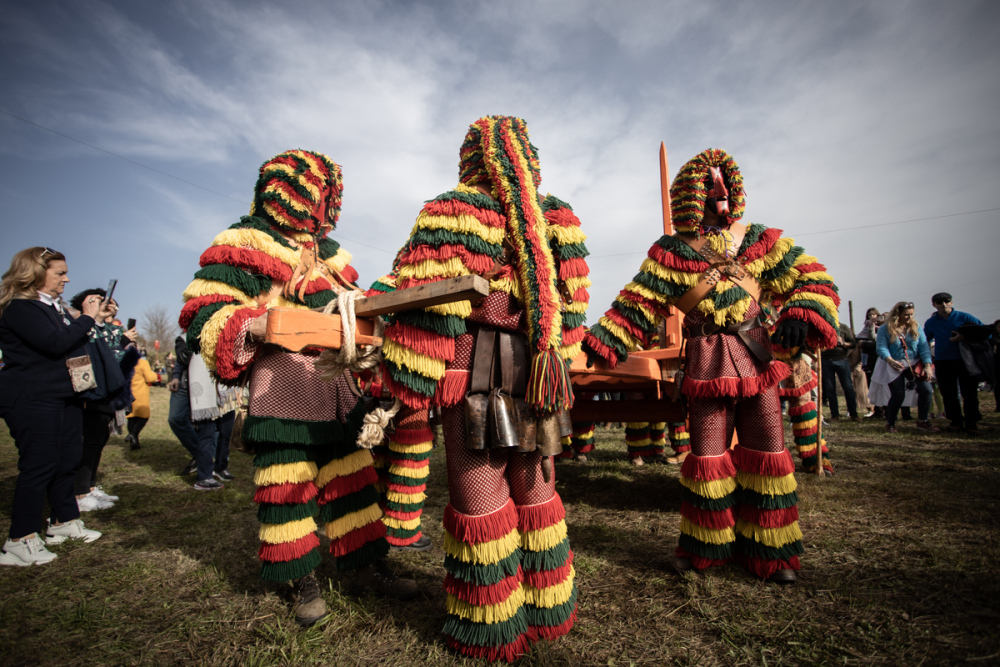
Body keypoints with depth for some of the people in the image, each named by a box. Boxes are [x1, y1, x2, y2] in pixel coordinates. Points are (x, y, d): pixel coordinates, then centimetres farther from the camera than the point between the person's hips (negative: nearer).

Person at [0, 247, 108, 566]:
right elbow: (55, 343, -26)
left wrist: (95, 318, 9)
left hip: (64, 397, 9)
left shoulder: (55, 307, 16)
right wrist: (87, 318, -16)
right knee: (38, 466, -6)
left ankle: (64, 521, 29)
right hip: (32, 400, -9)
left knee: (68, 461, 14)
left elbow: (73, 341, 22)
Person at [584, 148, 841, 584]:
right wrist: (599, 343, -12)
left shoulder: (757, 241, 8)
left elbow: (811, 277, 6)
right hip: (707, 364, -3)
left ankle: (768, 550, 25)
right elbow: (636, 305, -3)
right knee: (708, 457, 3)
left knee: (767, 453, 7)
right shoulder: (672, 252, 0)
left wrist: (802, 317, -15)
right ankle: (704, 547, 23)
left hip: (758, 357, 3)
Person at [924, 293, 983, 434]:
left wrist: (966, 337, -17)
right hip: (943, 362, 2)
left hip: (965, 360, -2)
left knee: (970, 393, 0)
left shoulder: (964, 317, 1)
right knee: (949, 394, 4)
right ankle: (956, 421, 15)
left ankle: (971, 422, 9)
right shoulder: (930, 323, 8)